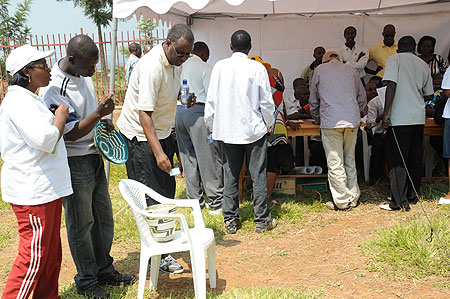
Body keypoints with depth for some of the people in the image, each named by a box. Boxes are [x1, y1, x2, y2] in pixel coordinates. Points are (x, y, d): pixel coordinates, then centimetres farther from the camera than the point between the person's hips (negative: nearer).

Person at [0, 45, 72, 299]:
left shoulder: (29, 99, 17)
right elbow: (45, 140, -27)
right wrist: (61, 115, -13)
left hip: (46, 189, 11)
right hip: (32, 193, -11)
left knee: (51, 253, 18)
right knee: (33, 258, -3)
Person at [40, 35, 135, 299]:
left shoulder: (83, 73, 4)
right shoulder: (53, 88, -23)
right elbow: (72, 133, -22)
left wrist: (103, 121, 5)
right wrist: (99, 113, -33)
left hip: (94, 156, 8)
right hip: (74, 163, -8)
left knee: (103, 216, 17)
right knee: (81, 224, 5)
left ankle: (105, 271, 33)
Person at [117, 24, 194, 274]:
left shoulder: (175, 61, 3)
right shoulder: (152, 67, -27)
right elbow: (144, 114, -32)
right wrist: (158, 152, -37)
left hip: (162, 132, 9)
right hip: (140, 136, -9)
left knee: (167, 191, 12)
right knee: (151, 196, -4)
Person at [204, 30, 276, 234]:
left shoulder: (219, 67, -2)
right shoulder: (258, 68, -8)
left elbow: (211, 100, 1)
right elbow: (266, 101, -4)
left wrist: (211, 126, 12)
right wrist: (269, 124, 11)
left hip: (227, 129, 2)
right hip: (254, 129, -2)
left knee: (230, 175, 10)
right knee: (258, 175, 6)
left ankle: (230, 221, 15)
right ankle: (262, 220, 13)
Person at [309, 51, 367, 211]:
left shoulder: (319, 70, 10)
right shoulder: (351, 70, 16)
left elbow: (314, 99, 16)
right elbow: (362, 97, 21)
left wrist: (317, 118, 31)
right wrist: (360, 115, 37)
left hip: (331, 121, -3)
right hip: (352, 120, 4)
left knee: (335, 163, 0)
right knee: (350, 161, 13)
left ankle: (342, 202, 3)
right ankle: (353, 198, 17)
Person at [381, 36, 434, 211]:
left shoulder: (394, 59, -3)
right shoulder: (423, 65, 13)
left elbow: (391, 85, -16)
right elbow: (429, 95, 16)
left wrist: (386, 113, -15)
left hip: (400, 118, -5)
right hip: (419, 118, 6)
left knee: (397, 160, -2)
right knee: (415, 159, 13)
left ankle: (399, 202, -1)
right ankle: (412, 196, 23)